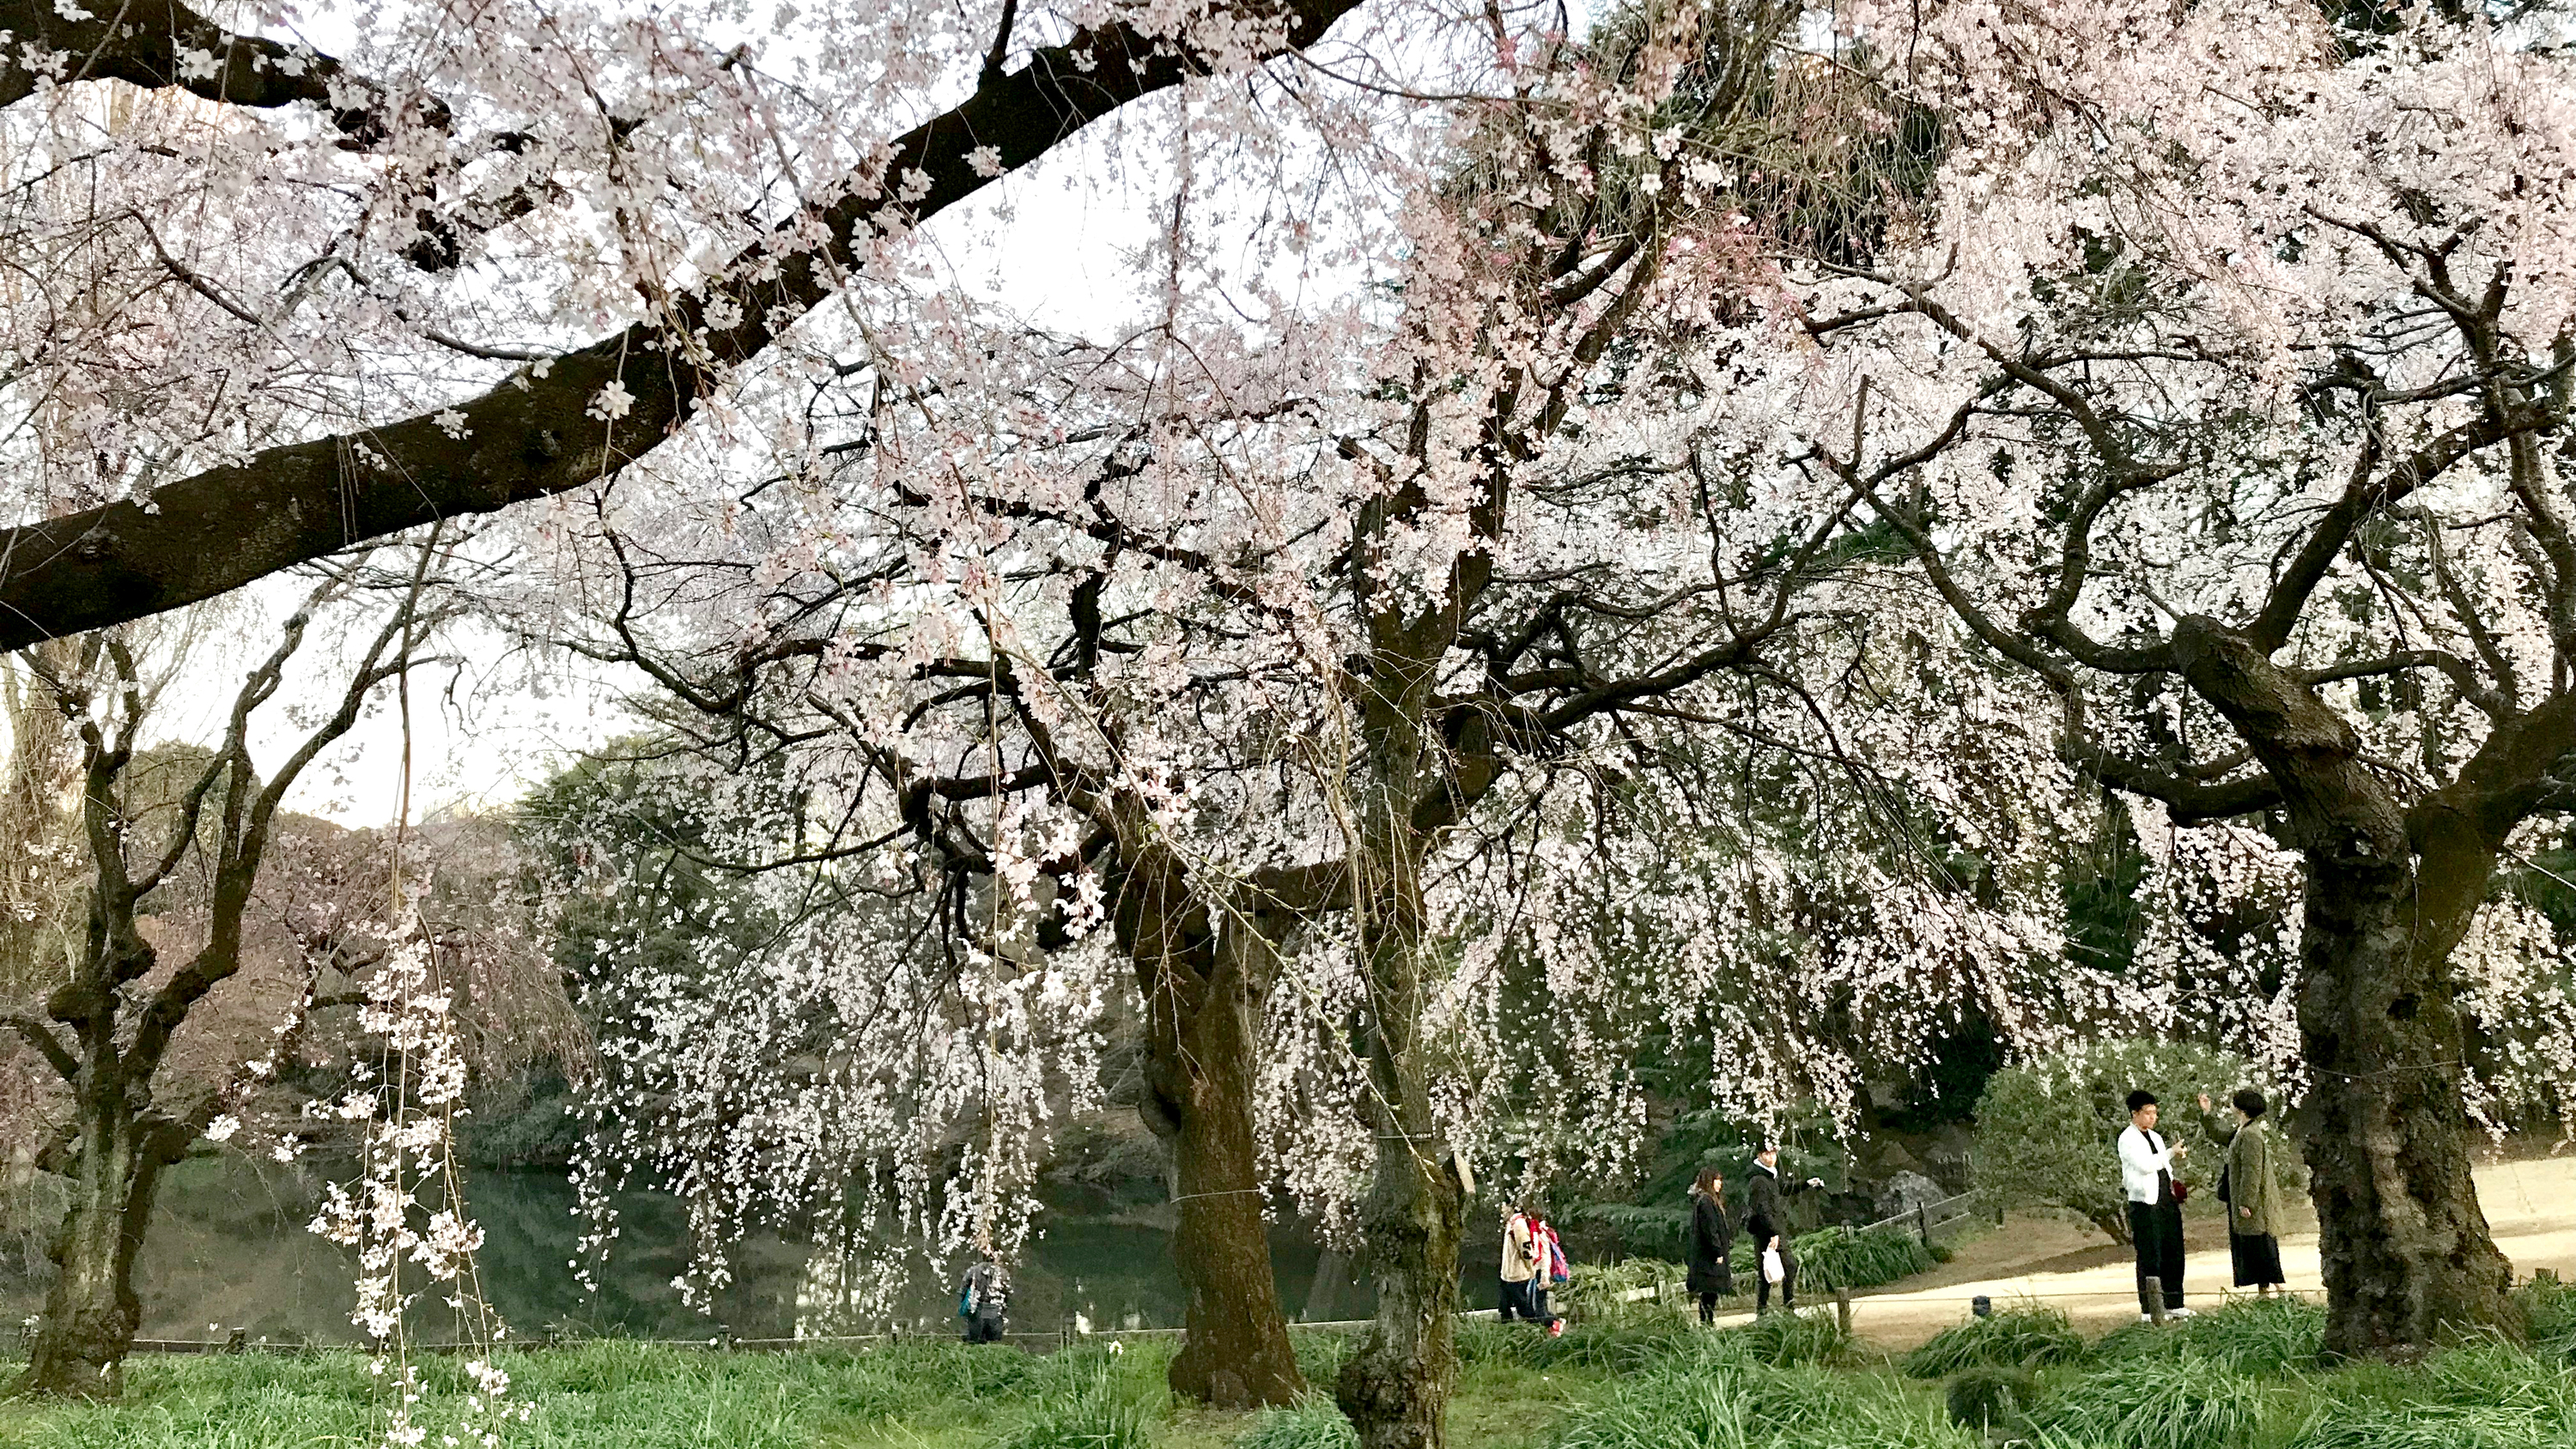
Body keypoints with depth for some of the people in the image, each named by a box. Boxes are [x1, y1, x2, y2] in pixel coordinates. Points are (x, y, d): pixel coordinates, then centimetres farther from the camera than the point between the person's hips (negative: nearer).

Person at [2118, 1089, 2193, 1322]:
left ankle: (2173, 1304, 18)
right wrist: (2171, 1152, -13)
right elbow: (2145, 1165, -19)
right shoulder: (2128, 1139, -7)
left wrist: (2174, 1189, 10)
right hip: (2145, 1204, -8)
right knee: (2150, 1258, -5)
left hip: (2167, 1202, 8)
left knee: (2174, 1254, 9)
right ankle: (2148, 1310, -1)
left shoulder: (2155, 1137, 19)